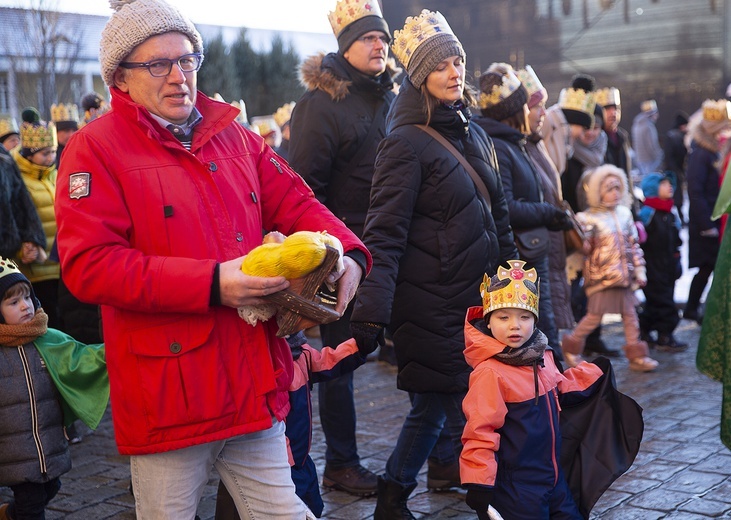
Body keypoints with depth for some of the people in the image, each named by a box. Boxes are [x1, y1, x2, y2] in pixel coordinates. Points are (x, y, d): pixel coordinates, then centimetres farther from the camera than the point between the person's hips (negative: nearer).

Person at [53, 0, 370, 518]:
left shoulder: (235, 137, 13)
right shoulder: (96, 148, -6)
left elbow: (296, 202, 14)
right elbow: (88, 264, -17)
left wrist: (348, 252, -8)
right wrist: (211, 284, -24)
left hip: (256, 390, 5)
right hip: (169, 401, -5)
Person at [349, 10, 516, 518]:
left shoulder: (474, 134, 11)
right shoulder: (407, 143, -13)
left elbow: (498, 214, 20)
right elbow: (385, 233, -20)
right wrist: (372, 312, -27)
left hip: (476, 293, 7)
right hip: (430, 300, -7)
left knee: (464, 391, 11)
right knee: (436, 400, -1)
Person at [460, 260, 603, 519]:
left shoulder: (540, 357, 2)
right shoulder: (489, 373, -22)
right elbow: (480, 430, -24)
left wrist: (592, 372, 25)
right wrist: (478, 483, -25)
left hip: (553, 476, 8)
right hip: (514, 488, -8)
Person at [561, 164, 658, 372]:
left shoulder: (624, 213, 9)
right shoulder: (588, 218, -7)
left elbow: (633, 245, 13)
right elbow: (583, 247, -6)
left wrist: (639, 270, 11)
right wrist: (585, 243, -29)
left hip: (624, 275, 5)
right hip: (601, 275, -5)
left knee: (629, 314, 7)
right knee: (594, 315, 0)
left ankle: (637, 355, 14)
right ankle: (572, 348, 19)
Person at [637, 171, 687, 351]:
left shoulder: (671, 212, 11)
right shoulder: (646, 212, -14)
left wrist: (677, 261, 19)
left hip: (668, 267, 8)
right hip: (652, 267, -8)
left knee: (655, 302, 15)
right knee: (662, 301, -5)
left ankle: (644, 332, 26)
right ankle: (665, 336, 2)